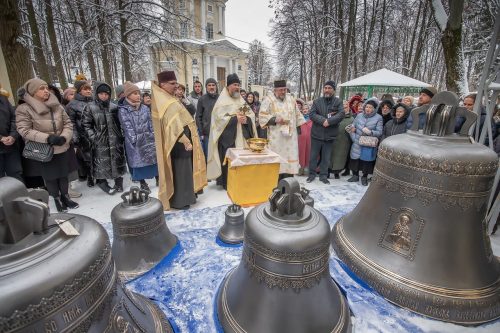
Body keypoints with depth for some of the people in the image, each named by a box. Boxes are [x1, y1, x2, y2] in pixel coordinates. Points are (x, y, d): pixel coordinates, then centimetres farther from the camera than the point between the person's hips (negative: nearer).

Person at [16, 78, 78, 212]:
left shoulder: (57, 106, 2)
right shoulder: (24, 109, -8)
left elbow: (68, 124, 4)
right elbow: (24, 130, -12)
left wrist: (64, 137, -14)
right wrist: (47, 138, -24)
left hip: (61, 148, 3)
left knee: (63, 174, 13)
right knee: (50, 176, 8)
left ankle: (65, 196, 30)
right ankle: (56, 199, 25)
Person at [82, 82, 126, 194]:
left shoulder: (114, 107, 5)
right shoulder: (90, 108, -2)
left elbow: (119, 124, 11)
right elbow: (86, 124, -1)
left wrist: (121, 136, 4)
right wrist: (93, 137, -10)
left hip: (115, 140, 3)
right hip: (100, 142, -3)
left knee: (117, 161, 11)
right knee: (102, 163, 3)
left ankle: (118, 183, 25)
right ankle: (102, 182, 20)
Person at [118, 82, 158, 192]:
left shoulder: (145, 108, 7)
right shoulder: (123, 110, -4)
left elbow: (151, 124, 7)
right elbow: (127, 127, -8)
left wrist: (154, 136, 1)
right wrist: (135, 140, -14)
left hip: (149, 139, 3)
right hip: (134, 142, -3)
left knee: (154, 159, 7)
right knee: (138, 162, 5)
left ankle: (158, 178, 22)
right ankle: (143, 183, 18)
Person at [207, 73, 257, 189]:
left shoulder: (242, 100, 16)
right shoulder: (222, 101, -1)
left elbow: (251, 115, 12)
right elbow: (219, 117, -12)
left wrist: (246, 119, -11)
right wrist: (235, 118, -18)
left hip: (241, 136, 5)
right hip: (228, 137, -5)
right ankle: (227, 183, 11)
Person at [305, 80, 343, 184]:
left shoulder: (338, 102, 4)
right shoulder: (317, 101, 5)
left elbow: (341, 114, -10)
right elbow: (312, 114, -7)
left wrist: (329, 121, -23)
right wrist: (323, 120, -20)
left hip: (329, 135, 0)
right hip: (316, 134, 0)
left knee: (326, 157, 9)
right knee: (313, 156, 8)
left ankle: (323, 175, 22)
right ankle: (312, 174, 23)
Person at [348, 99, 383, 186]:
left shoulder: (378, 118, -4)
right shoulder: (359, 115, 6)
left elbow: (379, 132, -8)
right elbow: (352, 127, 10)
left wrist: (370, 132, -24)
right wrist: (354, 137, -2)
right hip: (357, 144, 3)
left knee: (366, 161, 3)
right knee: (355, 159, 8)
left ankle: (364, 177, 23)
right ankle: (355, 175, 27)